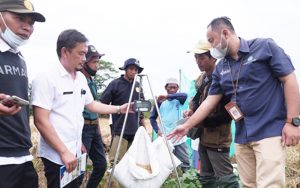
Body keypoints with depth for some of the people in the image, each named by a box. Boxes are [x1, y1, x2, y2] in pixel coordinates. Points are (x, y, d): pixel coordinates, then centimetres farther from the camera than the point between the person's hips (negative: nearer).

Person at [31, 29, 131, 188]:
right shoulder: (46, 78, -15)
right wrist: (64, 152, -19)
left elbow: (90, 104, 22)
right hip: (56, 156, -7)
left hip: (75, 153, 7)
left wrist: (119, 109, 14)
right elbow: (41, 121, -19)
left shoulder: (81, 78, 9)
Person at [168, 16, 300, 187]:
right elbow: (210, 101, 15)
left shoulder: (264, 47, -4)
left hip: (269, 130, -6)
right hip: (242, 136, 6)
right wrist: (187, 126, 12)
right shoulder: (220, 68, 13)